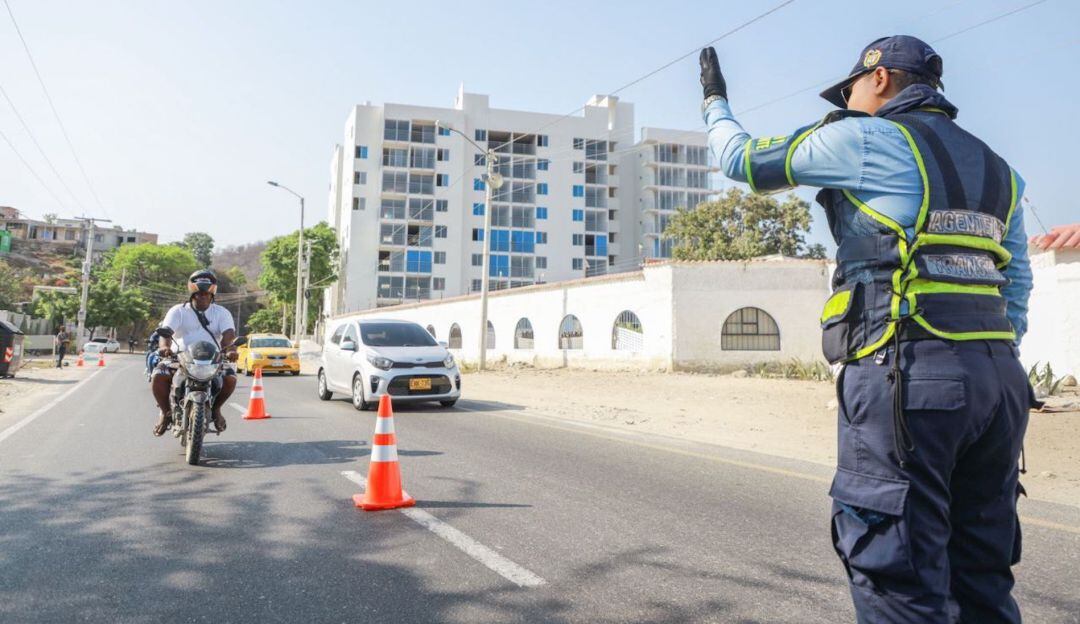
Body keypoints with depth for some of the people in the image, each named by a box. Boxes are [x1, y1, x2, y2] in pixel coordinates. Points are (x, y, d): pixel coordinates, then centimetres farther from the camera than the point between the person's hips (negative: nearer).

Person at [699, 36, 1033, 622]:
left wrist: (715, 103, 29)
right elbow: (1016, 283, 22)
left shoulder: (866, 139, 1)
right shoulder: (995, 169, 23)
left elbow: (742, 160, 10)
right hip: (999, 379, 8)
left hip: (907, 375, -8)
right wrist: (993, 358, 22)